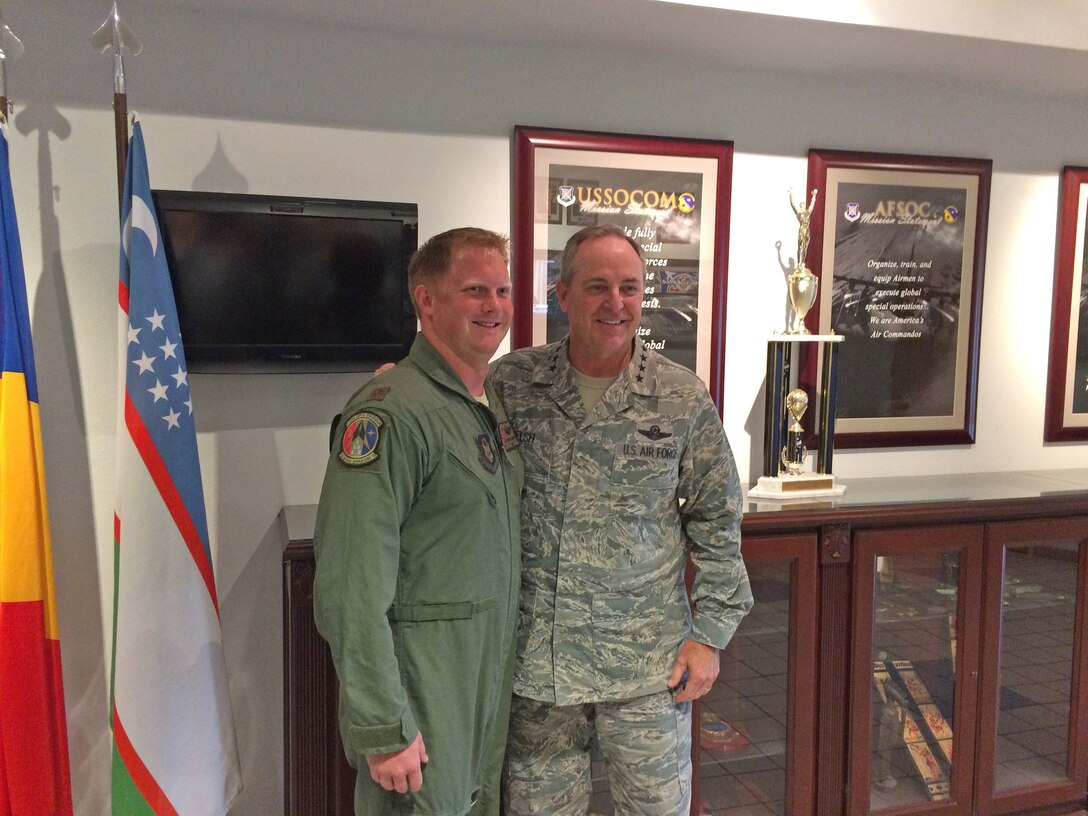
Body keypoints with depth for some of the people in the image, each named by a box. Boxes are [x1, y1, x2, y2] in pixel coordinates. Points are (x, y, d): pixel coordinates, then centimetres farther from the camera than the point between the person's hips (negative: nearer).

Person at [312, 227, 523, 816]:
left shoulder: (496, 404, 8)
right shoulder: (391, 413, -20)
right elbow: (352, 590, -23)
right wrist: (384, 728, -21)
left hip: (492, 680, 8)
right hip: (422, 691, -8)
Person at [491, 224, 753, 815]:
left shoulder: (683, 398, -4)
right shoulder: (509, 383, -3)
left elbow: (715, 522, 3)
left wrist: (710, 633, 0)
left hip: (649, 667, 0)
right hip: (535, 661, 1)